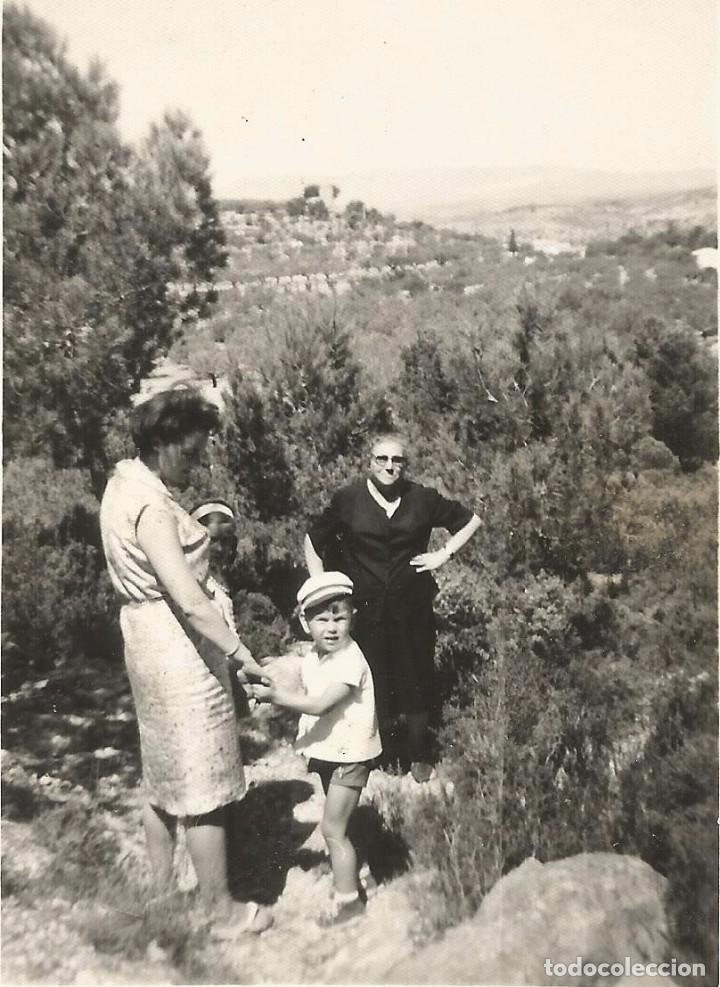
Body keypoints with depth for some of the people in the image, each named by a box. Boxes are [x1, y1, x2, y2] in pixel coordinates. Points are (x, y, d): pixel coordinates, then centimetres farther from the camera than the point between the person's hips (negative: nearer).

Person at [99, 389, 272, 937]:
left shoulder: (125, 482, 7)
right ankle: (224, 913, 18)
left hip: (147, 637, 10)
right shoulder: (152, 506, -24)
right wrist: (242, 654, -25)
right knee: (204, 786, 3)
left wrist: (196, 527, 7)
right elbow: (189, 599, -28)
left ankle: (163, 892, 37)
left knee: (163, 775, 21)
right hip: (179, 645, -10)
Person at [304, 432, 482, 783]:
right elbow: (313, 541, 10)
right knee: (371, 684, 3)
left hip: (412, 606, 1)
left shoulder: (422, 499, 1)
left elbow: (471, 521, 13)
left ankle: (418, 755, 25)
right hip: (365, 608, -1)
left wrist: (445, 553, 1)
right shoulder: (348, 499, -1)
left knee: (415, 679, 9)